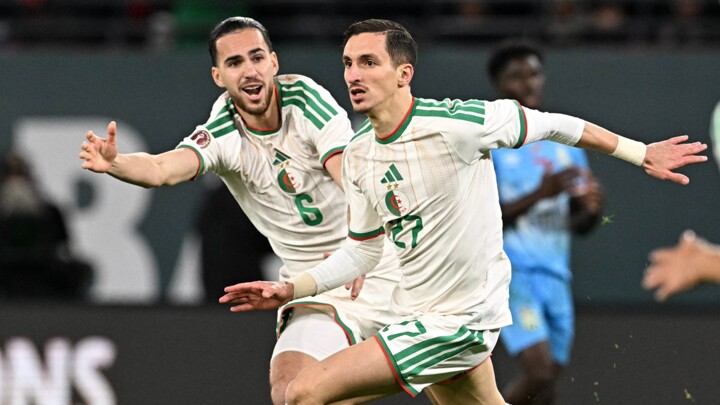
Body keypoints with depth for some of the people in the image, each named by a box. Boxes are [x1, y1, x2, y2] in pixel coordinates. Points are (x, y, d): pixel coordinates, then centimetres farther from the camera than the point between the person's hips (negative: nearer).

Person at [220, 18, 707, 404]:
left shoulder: (456, 123, -19)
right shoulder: (357, 155, 3)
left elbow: (552, 125, -7)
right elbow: (362, 251, 14)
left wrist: (640, 153, 2)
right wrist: (288, 290, 3)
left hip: (456, 321, -8)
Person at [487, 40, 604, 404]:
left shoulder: (567, 142, 13)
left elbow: (579, 225, 15)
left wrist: (592, 209, -9)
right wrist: (538, 195, -25)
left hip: (555, 275, 6)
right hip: (508, 269, -6)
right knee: (540, 371, -21)